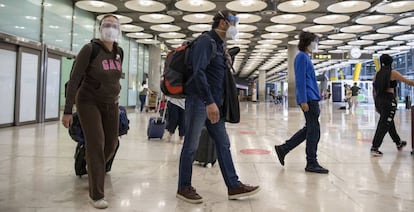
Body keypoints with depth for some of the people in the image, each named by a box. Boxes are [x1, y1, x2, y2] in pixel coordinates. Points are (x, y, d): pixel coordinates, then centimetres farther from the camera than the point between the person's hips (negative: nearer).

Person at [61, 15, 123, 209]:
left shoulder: (118, 52, 0)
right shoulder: (90, 49, -15)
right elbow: (74, 80, -16)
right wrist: (67, 110, -19)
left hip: (111, 104, 6)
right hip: (89, 102, -5)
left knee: (111, 143, 7)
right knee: (96, 143, -14)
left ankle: (94, 169, 39)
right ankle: (96, 194, -4)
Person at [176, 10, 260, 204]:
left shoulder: (219, 45, 19)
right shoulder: (205, 41, -9)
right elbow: (198, 73, -22)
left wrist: (216, 102, 18)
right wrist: (209, 102, -28)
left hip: (214, 103, 9)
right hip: (199, 101, -9)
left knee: (223, 143, 8)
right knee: (191, 145, 1)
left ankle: (233, 186, 14)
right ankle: (184, 188, 13)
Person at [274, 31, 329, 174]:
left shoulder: (305, 57, 20)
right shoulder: (302, 56, -9)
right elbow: (301, 80, -17)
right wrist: (303, 100, -21)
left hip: (311, 99, 10)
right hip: (308, 99, -10)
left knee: (309, 129, 13)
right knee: (314, 131, -3)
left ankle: (283, 149, 17)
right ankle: (311, 163, 7)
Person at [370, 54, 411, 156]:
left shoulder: (377, 75, 9)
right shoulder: (393, 73, -5)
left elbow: (374, 91, 12)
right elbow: (408, 81, -1)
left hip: (379, 100, 7)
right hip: (389, 100, -6)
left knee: (389, 122, 21)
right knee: (384, 125, -5)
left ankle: (398, 143, 40)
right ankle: (374, 148, -9)